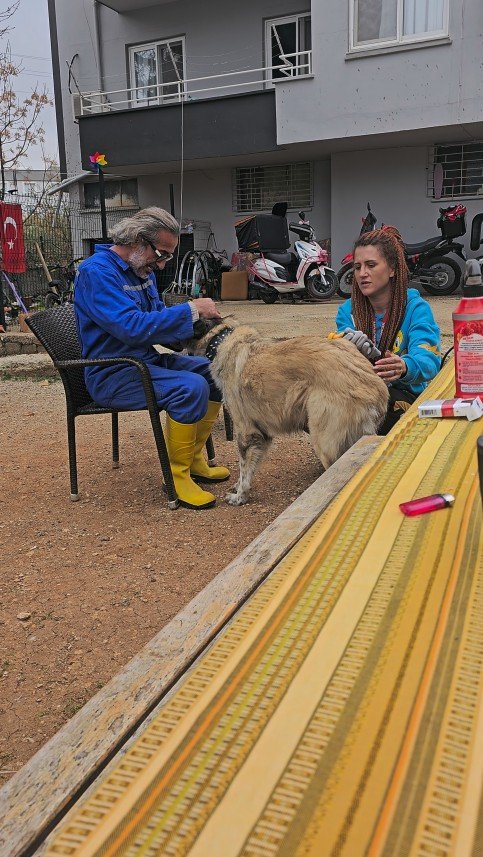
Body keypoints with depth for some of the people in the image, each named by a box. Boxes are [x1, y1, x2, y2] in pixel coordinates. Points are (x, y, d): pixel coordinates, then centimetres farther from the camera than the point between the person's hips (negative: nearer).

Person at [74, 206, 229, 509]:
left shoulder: (142, 270, 11)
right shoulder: (97, 272, -18)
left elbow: (157, 320, 17)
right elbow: (133, 328, -30)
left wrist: (196, 320, -3)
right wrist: (191, 310, -24)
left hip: (147, 360, 10)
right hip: (113, 374, -10)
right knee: (190, 387, -29)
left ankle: (194, 459, 10)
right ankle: (177, 475, -13)